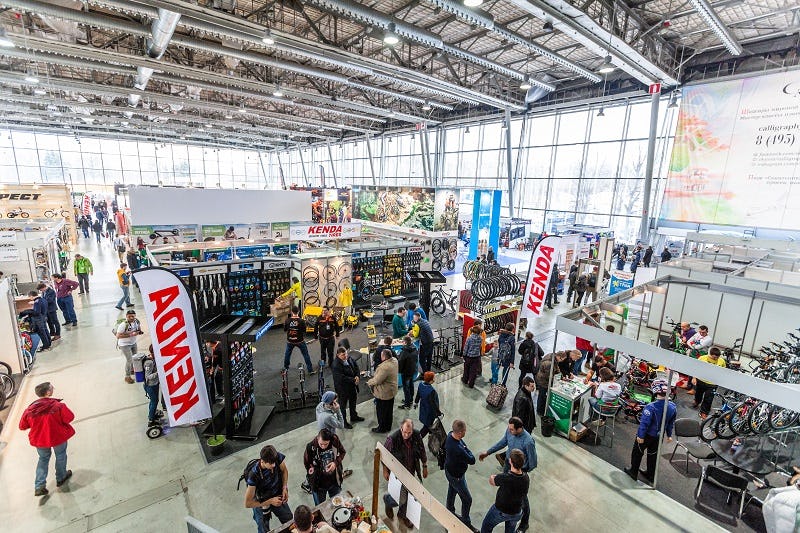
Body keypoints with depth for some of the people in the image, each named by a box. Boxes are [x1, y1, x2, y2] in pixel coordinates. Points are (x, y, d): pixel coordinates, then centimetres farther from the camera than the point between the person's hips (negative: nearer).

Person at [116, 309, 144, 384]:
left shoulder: (137, 322, -10)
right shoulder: (123, 325, -28)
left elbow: (139, 329, 8)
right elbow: (118, 336, -28)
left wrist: (140, 332, -14)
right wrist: (130, 335, -33)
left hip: (133, 343, 7)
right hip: (124, 345, -6)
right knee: (129, 360, -5)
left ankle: (132, 370, 47)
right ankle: (127, 376, 13)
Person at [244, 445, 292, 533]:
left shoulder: (278, 457, -27)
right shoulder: (254, 475, -36)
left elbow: (284, 470, -4)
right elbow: (247, 503, -24)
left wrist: (285, 488, -15)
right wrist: (270, 501, -25)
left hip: (277, 496, 4)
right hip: (261, 503, -3)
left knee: (290, 522, 15)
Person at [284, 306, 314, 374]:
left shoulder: (287, 320, -11)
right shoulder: (301, 321, -17)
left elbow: (285, 329, 3)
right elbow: (304, 331, -10)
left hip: (290, 341, 2)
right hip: (300, 341, -2)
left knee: (287, 354, 24)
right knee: (306, 355, 8)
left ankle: (285, 368, 39)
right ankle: (310, 370, 12)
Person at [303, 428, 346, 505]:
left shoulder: (335, 440, -23)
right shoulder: (310, 447, -26)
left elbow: (342, 452, -4)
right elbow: (307, 464, -7)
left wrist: (336, 462, -20)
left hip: (335, 481, 2)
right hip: (318, 484, -2)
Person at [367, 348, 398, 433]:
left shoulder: (384, 367, -36)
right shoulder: (394, 360, -7)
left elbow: (377, 380, -29)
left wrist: (369, 382, -9)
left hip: (383, 393, -9)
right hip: (392, 391, 9)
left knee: (381, 412, 13)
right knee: (389, 410, 24)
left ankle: (382, 428, 31)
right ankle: (388, 426, 41)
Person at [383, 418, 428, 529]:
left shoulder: (417, 435, -18)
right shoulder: (392, 439, -30)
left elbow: (422, 451, -1)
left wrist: (425, 466, 7)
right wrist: (385, 471, -5)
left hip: (411, 471, 4)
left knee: (408, 496, 18)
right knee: (401, 499, 3)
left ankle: (402, 514, 47)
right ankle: (387, 499, 36)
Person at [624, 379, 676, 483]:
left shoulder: (651, 407, -32)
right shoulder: (672, 407, -12)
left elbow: (644, 423, -25)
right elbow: (671, 423, 3)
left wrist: (640, 435, -12)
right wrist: (669, 435, 18)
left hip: (647, 435, -5)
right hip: (659, 436, 5)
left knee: (637, 452, 15)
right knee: (653, 455, 23)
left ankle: (633, 472, 27)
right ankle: (650, 475, 37)